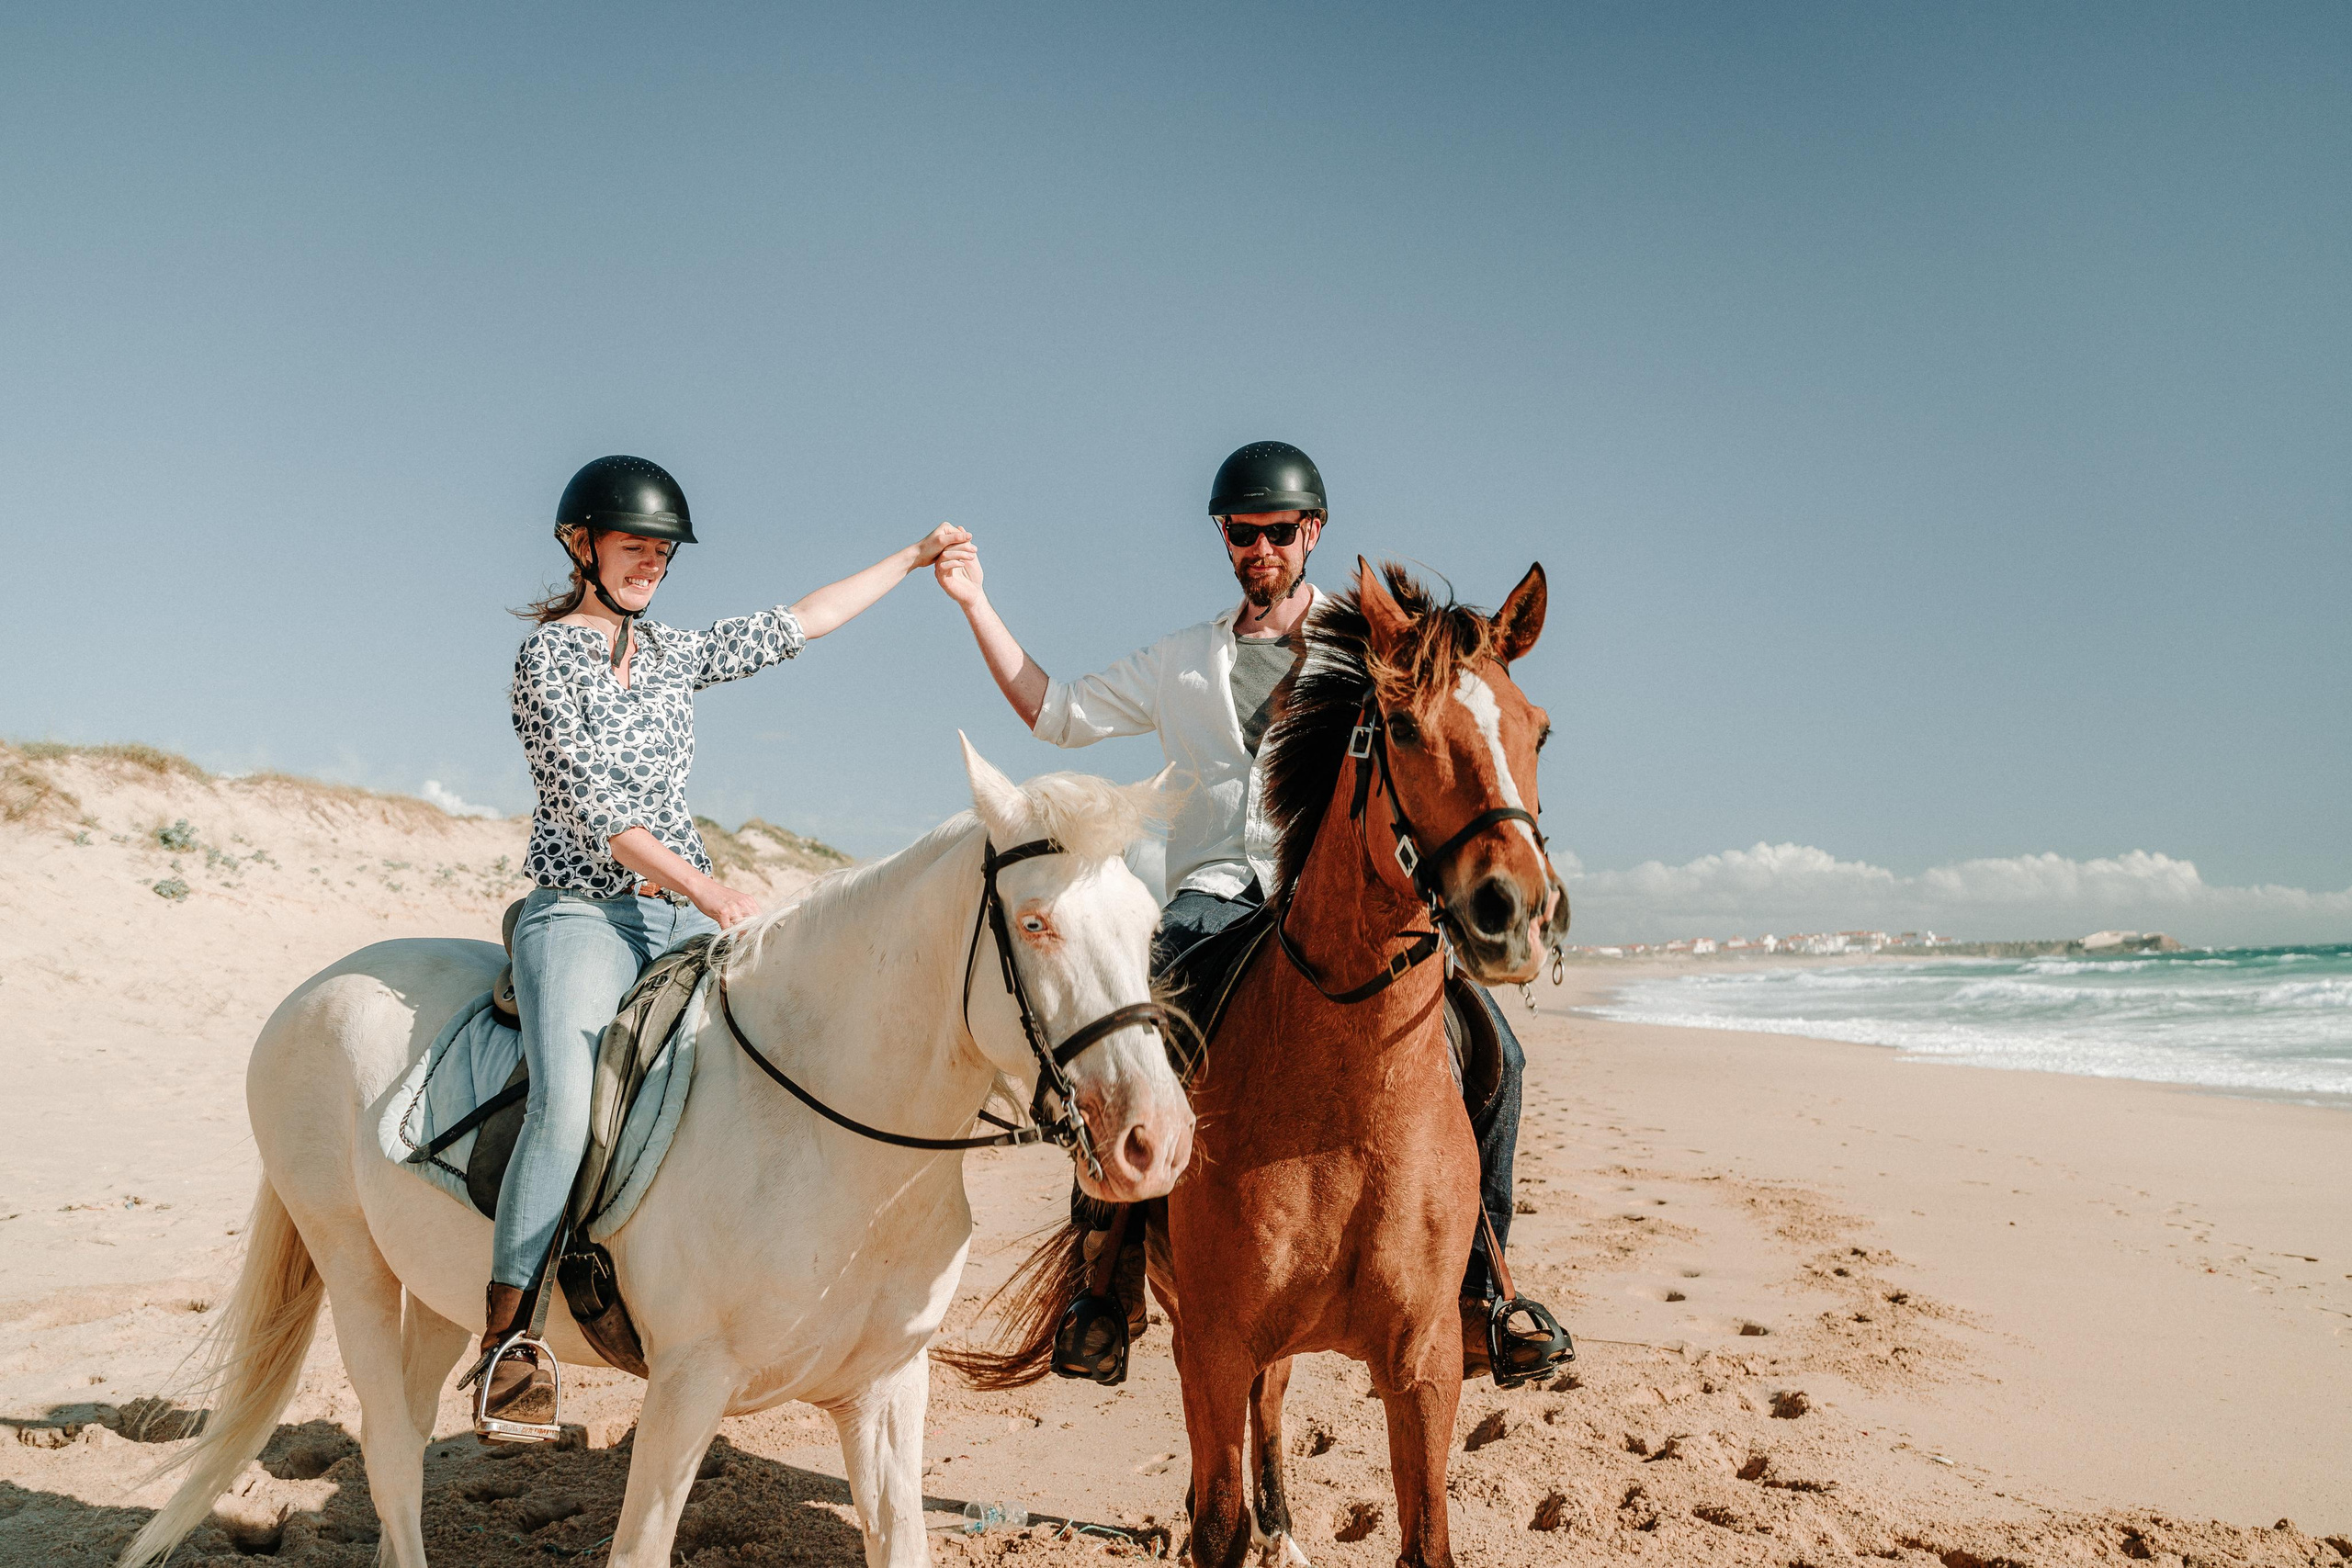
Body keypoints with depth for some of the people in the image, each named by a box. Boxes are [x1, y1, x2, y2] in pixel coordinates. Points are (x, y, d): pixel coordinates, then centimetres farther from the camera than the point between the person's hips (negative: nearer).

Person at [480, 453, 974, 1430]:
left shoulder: (674, 655, 16)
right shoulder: (548, 655, -3)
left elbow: (796, 626, 21)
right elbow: (591, 804, -12)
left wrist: (915, 558, 23)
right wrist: (704, 887, -21)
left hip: (686, 913, 7)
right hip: (583, 913, -6)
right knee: (568, 1106, -28)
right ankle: (506, 1332, -16)